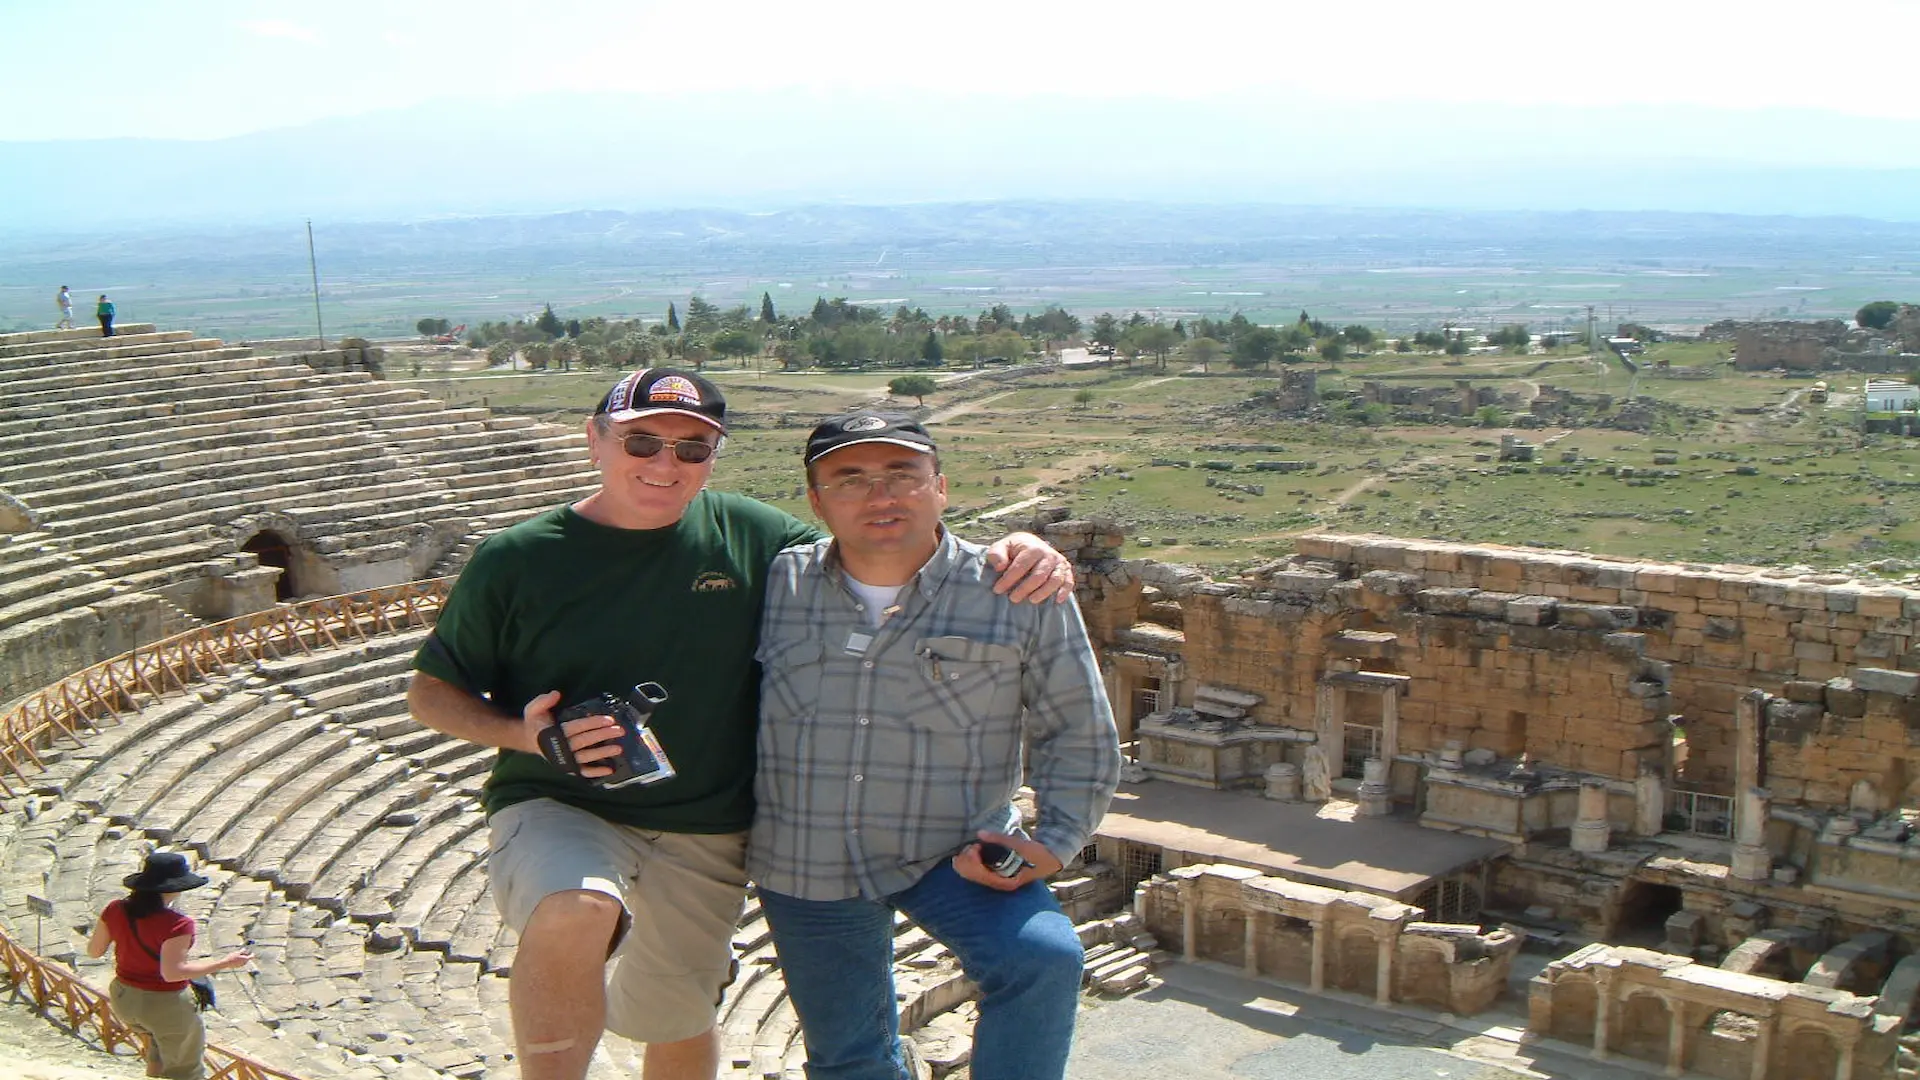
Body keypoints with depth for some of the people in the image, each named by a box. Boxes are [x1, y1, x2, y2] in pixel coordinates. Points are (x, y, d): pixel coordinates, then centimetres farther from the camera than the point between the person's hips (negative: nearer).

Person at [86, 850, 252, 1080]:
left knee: (161, 1035, 37)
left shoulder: (116, 910, -8)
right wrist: (225, 963, -25)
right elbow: (171, 972, -30)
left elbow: (93, 950, 1)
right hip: (166, 1006, -6)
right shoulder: (175, 925, -26)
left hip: (124, 999, 6)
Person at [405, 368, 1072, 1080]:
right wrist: (524, 733, -19)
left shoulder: (750, 537, -3)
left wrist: (1011, 557, -14)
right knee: (576, 910, -36)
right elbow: (431, 692, 2)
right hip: (557, 811, -3)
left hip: (705, 838, 3)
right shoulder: (516, 561, -7)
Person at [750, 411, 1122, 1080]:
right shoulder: (777, 586, -1)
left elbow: (1080, 736, 1)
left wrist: (1053, 843, -11)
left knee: (1044, 958, -29)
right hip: (805, 868, 3)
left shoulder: (1018, 595, -8)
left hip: (955, 857, -2)